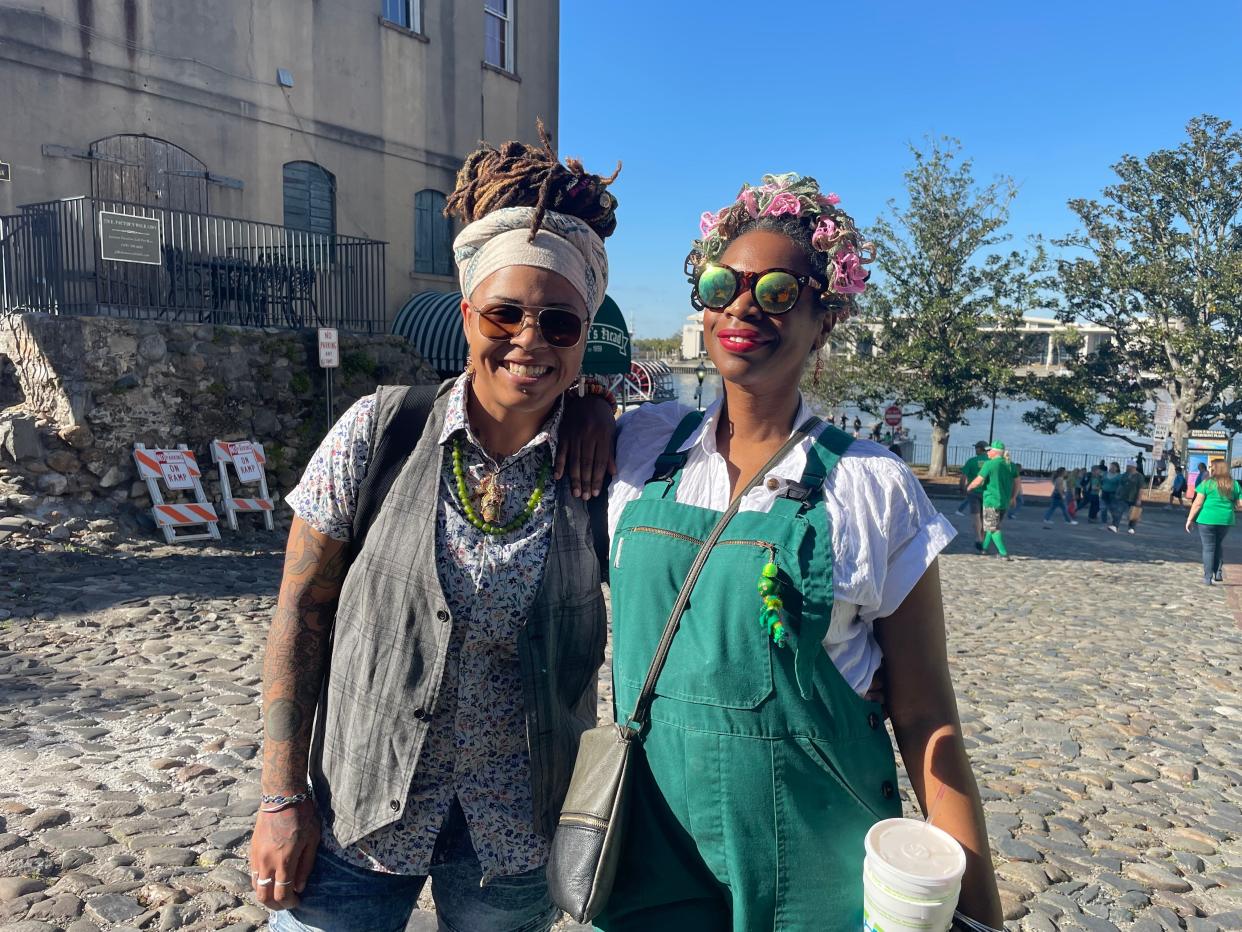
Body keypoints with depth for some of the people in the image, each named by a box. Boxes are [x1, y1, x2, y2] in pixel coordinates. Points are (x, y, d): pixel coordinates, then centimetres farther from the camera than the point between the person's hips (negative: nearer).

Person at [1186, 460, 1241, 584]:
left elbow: (1197, 503, -9)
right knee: (1219, 544, 23)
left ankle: (1208, 577, 7)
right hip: (1226, 520, 4)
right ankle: (1219, 572, 16)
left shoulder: (1207, 483, -7)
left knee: (1208, 547, 5)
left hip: (1207, 519, -3)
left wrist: (1190, 519, -3)